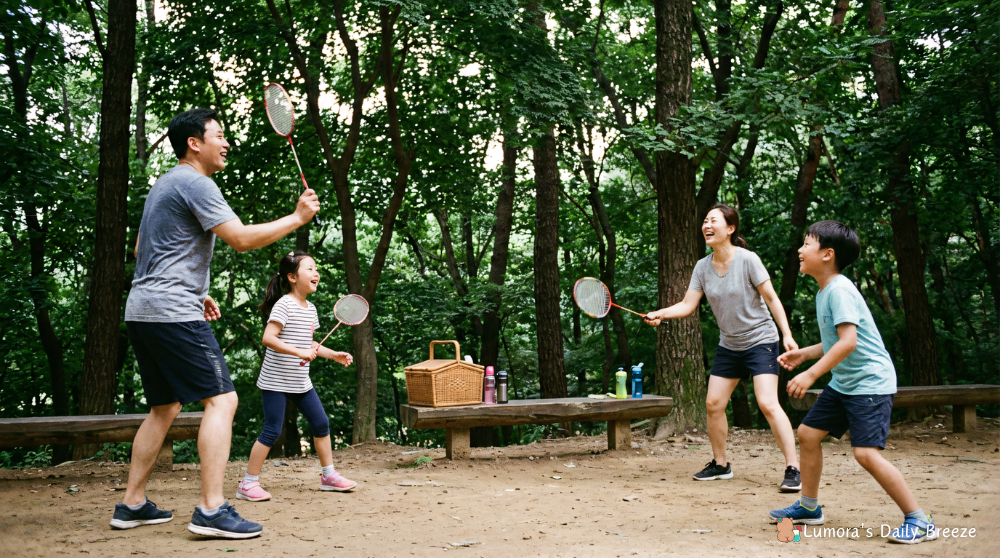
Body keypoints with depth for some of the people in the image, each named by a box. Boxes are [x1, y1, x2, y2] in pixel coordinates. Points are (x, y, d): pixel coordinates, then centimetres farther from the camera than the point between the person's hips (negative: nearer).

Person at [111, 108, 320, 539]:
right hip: (173, 312, -10)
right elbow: (242, 239, -19)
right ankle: (211, 509, -16)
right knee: (221, 399, -12)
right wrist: (297, 217, -9)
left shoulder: (164, 185, 22)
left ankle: (132, 505, 20)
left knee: (165, 407, 16)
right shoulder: (194, 183, -9)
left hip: (142, 310, 10)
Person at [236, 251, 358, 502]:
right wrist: (299, 352, -29)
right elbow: (268, 338, -24)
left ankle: (328, 475, 22)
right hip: (276, 381, -8)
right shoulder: (284, 304, -15)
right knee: (271, 432, -6)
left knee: (321, 423, 9)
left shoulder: (310, 308, 10)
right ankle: (248, 483, 7)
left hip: (300, 382, 8)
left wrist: (335, 355, 13)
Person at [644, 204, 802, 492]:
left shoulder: (748, 260, -15)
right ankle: (720, 464, 22)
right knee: (713, 403, 5)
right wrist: (660, 314, -19)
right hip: (728, 346, 6)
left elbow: (771, 298, -12)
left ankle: (793, 470, -9)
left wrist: (787, 334, -18)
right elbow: (687, 305, -2)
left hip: (760, 341, -6)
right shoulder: (703, 266, -1)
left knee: (768, 404, -18)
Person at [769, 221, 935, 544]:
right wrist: (803, 354, 14)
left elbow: (848, 341, -29)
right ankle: (809, 507, 25)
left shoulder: (839, 290, -20)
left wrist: (810, 374, -28)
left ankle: (920, 522, -4)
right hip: (842, 383, 10)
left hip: (871, 383, -10)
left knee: (866, 453, -17)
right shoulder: (824, 291, 10)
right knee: (808, 433, 11)